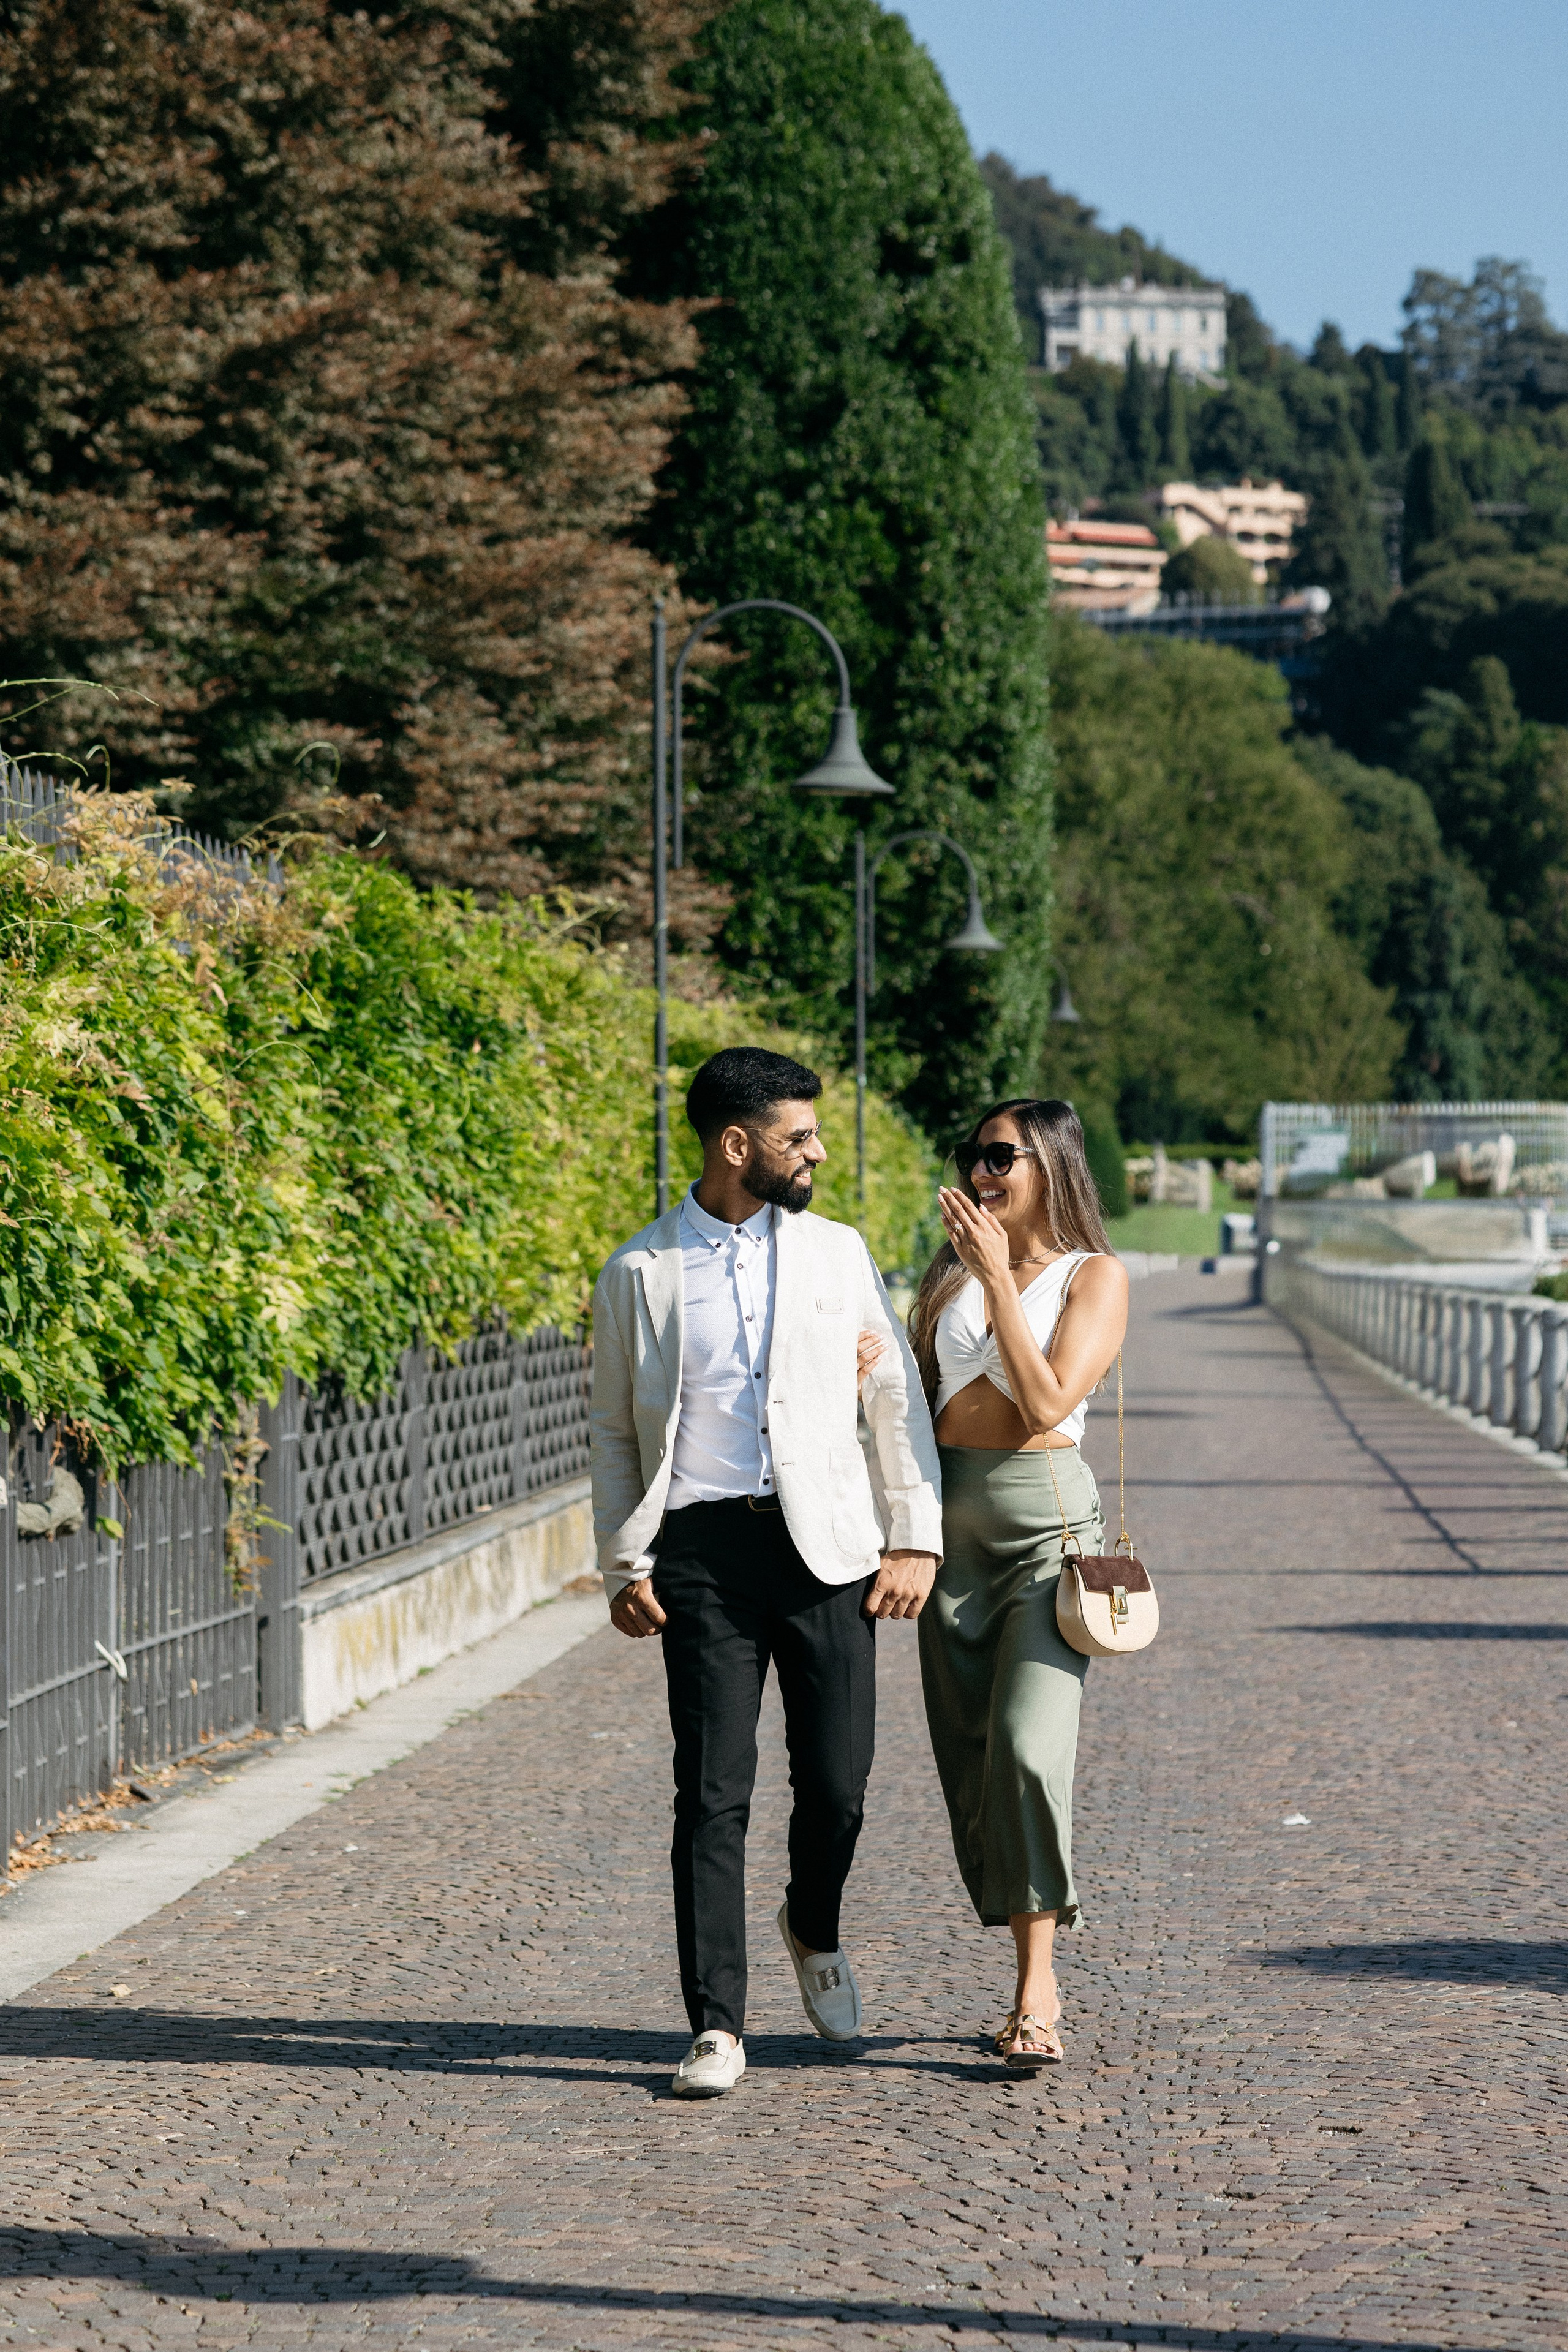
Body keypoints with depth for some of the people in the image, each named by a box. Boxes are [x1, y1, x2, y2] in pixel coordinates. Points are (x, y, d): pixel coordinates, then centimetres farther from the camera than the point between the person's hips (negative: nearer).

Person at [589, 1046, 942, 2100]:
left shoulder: (838, 1252, 9)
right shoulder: (640, 1274, 5)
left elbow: (898, 1400, 10)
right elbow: (615, 1432, 10)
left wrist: (917, 1539, 2)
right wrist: (623, 1566, 1)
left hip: (827, 1545, 1)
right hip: (704, 1550, -1)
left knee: (838, 1783, 2)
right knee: (713, 1795, -4)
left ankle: (815, 1931, 34)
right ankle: (718, 2027, 2)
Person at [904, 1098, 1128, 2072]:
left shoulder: (1094, 1276, -1)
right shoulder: (950, 1272, 13)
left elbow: (1047, 1402, -13)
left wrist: (999, 1276, -13)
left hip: (1047, 1516, -5)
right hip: (952, 1522, 5)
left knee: (1029, 1747, -18)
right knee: (972, 1762, 4)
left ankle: (1037, 1991, -14)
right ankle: (1037, 1981, 14)